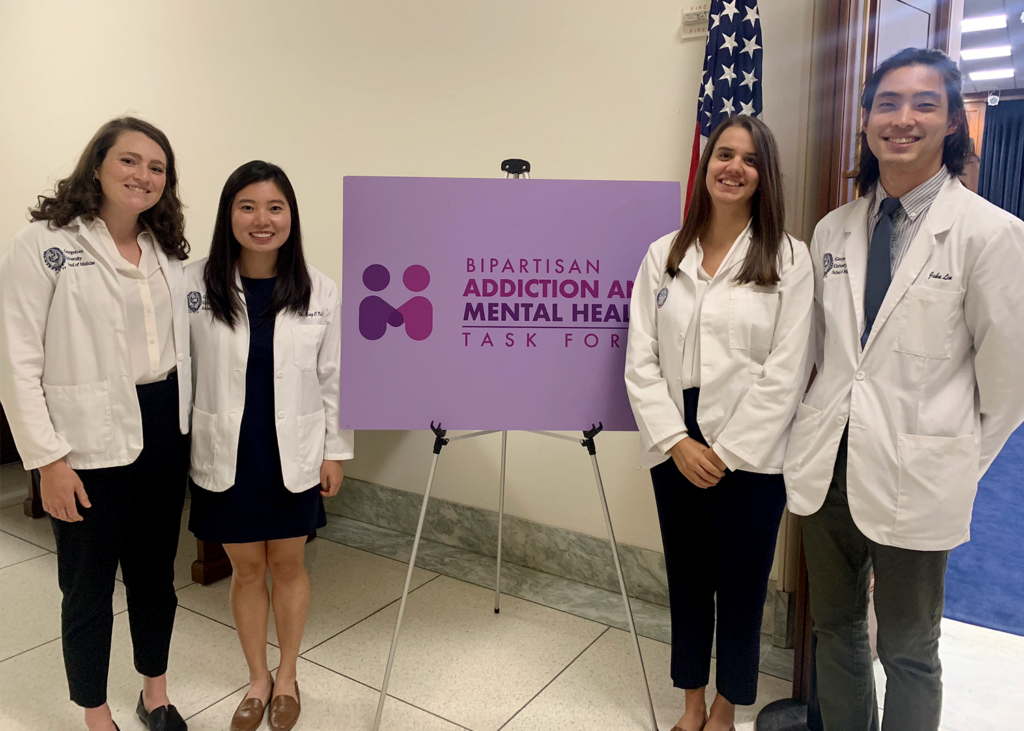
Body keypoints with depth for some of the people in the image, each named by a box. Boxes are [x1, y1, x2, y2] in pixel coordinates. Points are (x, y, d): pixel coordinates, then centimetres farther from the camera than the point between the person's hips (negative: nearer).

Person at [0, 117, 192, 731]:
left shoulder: (167, 250, 8)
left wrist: (190, 429, 7)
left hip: (164, 430, 5)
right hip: (91, 443, -5)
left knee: (155, 572, 18)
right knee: (89, 587, 11)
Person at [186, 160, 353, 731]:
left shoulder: (320, 291, -6)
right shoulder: (195, 284, -8)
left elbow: (334, 378, 0)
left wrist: (337, 451, 1)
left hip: (294, 454, 0)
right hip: (226, 455, 0)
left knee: (288, 563, 14)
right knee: (246, 568, 13)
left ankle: (287, 677, 36)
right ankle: (258, 679, 36)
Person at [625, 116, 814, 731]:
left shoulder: (789, 259, -4)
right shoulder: (663, 255, 5)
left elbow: (785, 374, -9)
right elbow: (641, 360, 0)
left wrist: (726, 453, -12)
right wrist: (676, 441, -9)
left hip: (751, 458, -2)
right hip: (675, 451, 3)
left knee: (741, 587, 10)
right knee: (687, 580, 16)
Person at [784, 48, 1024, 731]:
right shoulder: (834, 231, 4)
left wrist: (958, 462, 3)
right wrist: (825, 426, 8)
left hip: (916, 476, -4)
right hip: (827, 462, 5)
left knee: (908, 649, 13)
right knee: (835, 626, 19)